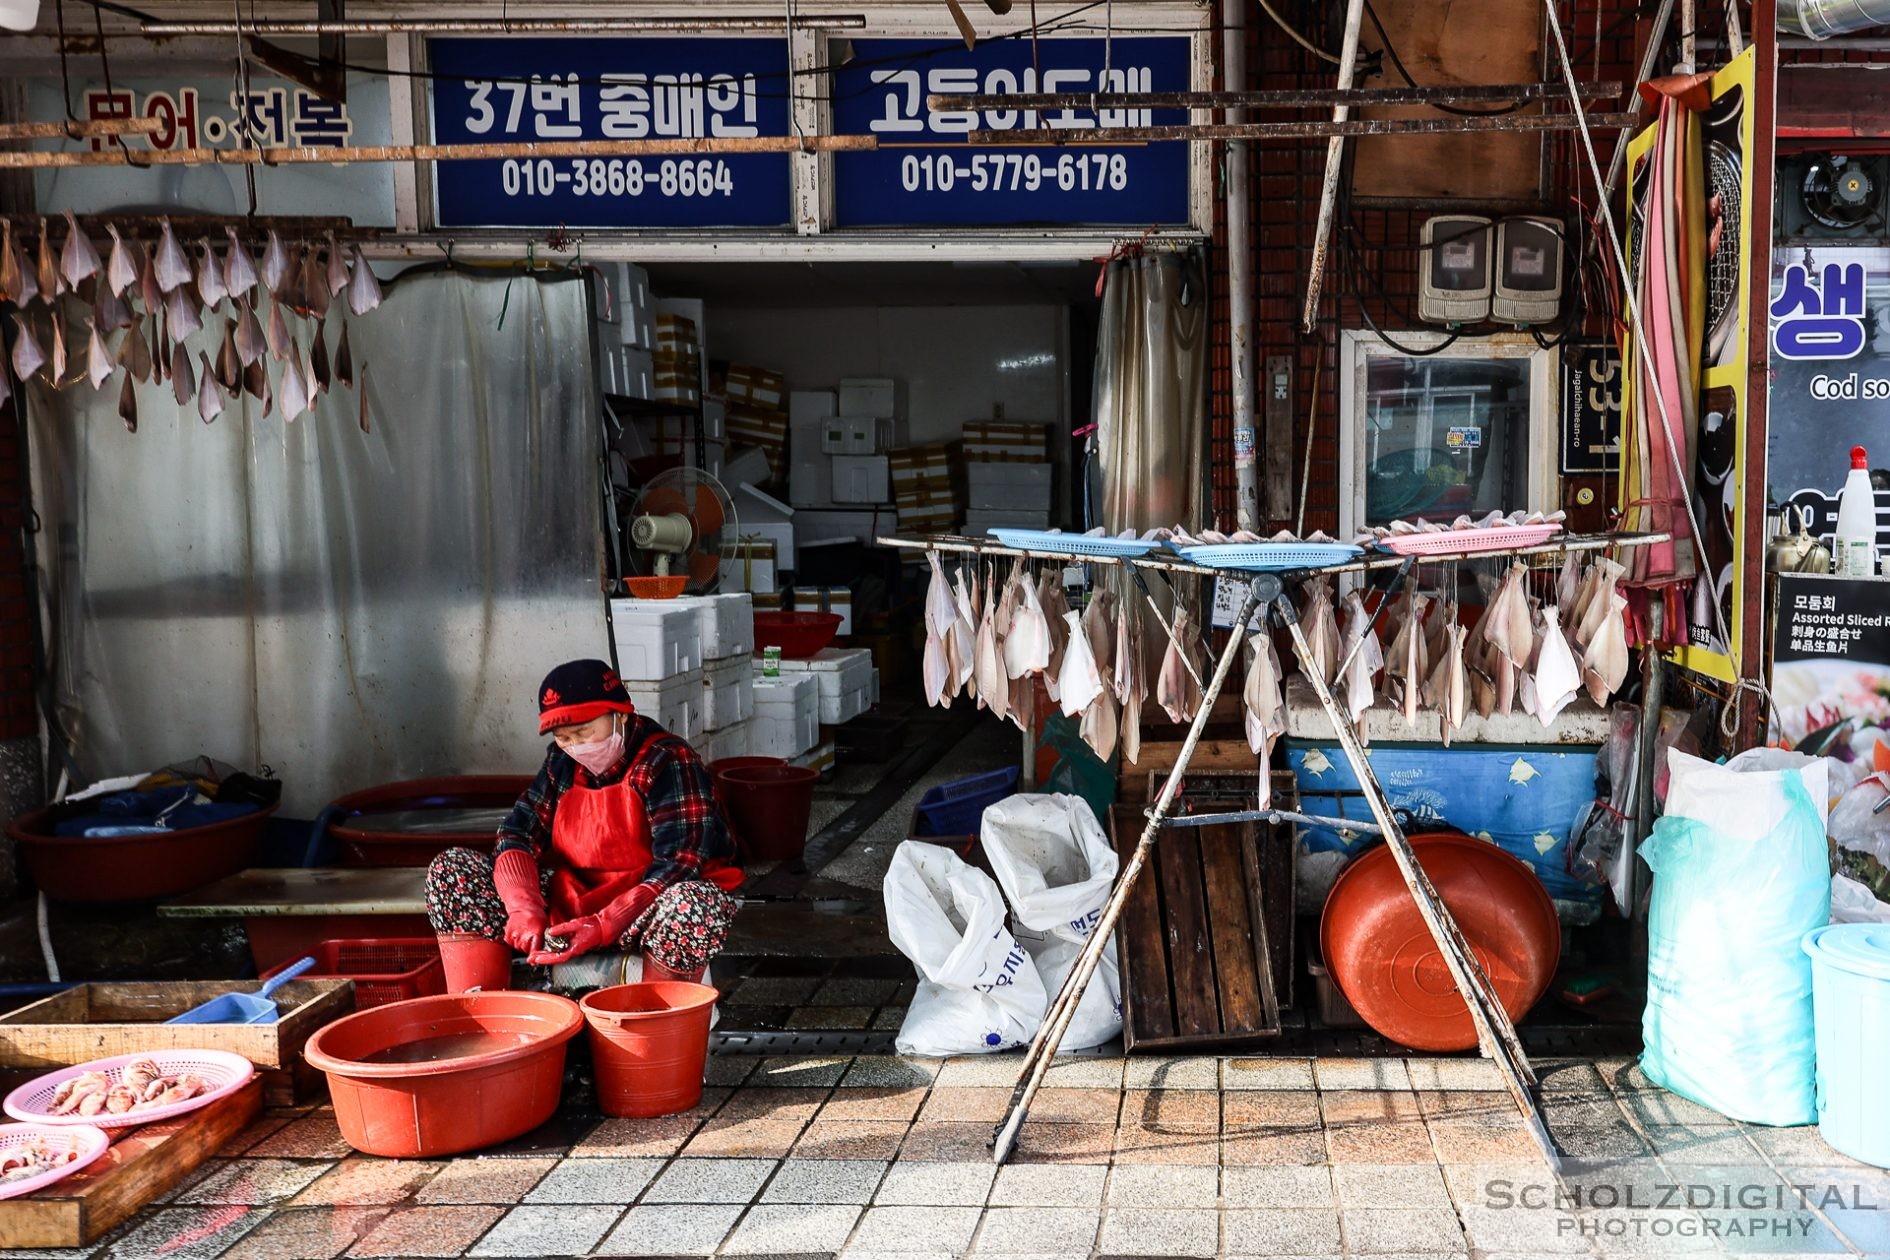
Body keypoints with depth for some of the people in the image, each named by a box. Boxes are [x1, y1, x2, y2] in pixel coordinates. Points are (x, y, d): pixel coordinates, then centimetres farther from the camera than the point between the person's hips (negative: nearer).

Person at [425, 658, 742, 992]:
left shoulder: (668, 762, -13)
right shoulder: (562, 763, 6)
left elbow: (679, 863, -22)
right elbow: (518, 832, -2)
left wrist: (603, 927, -32)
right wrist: (523, 908, -22)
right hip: (573, 902, 6)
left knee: (696, 906, -41)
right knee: (451, 871, -7)